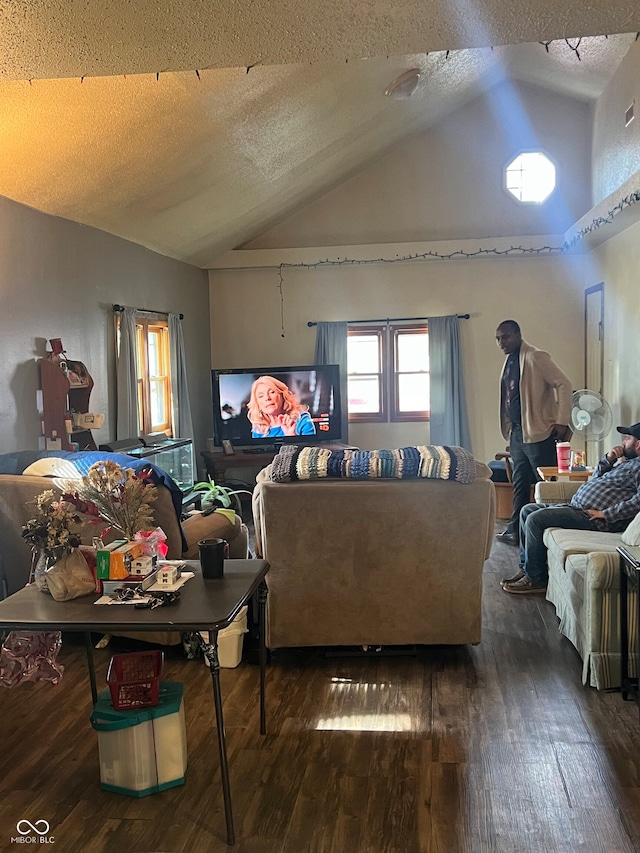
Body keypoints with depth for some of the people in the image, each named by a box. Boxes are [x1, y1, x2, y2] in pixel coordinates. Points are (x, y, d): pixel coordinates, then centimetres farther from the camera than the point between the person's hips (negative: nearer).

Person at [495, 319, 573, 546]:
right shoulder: (510, 361, 13)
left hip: (537, 432, -9)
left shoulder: (535, 357, -13)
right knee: (520, 483, 15)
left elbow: (564, 384, -17)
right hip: (517, 432, 9)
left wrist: (562, 422, -20)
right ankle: (515, 530, 23)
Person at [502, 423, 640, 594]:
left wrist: (605, 514, -24)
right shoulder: (626, 462, 22)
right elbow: (594, 479, 26)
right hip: (575, 507, 11)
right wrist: (608, 459, 10)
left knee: (535, 519, -21)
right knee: (527, 510, 10)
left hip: (594, 518, -11)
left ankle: (536, 579, -10)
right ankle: (526, 568, 10)